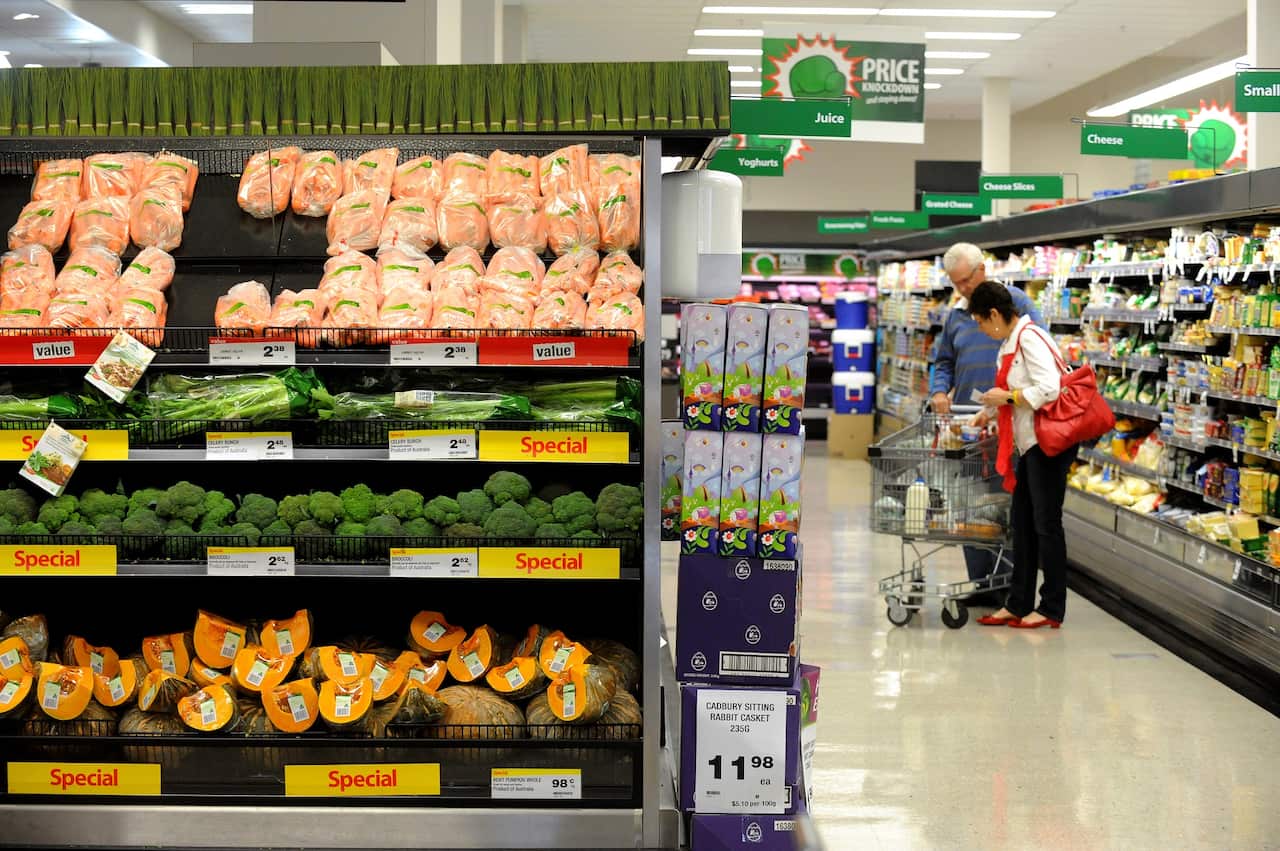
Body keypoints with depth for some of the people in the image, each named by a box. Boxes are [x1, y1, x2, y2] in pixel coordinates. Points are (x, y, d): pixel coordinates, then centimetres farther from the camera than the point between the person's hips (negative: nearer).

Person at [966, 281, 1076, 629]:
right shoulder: (1010, 342, 14)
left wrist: (1008, 396, -15)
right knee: (1022, 522, 12)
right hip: (1031, 442, 10)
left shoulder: (1030, 339, -17)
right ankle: (1018, 603, 20)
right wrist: (986, 412, 30)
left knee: (1045, 523, -2)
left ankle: (1052, 609, 7)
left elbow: (1049, 389, -26)